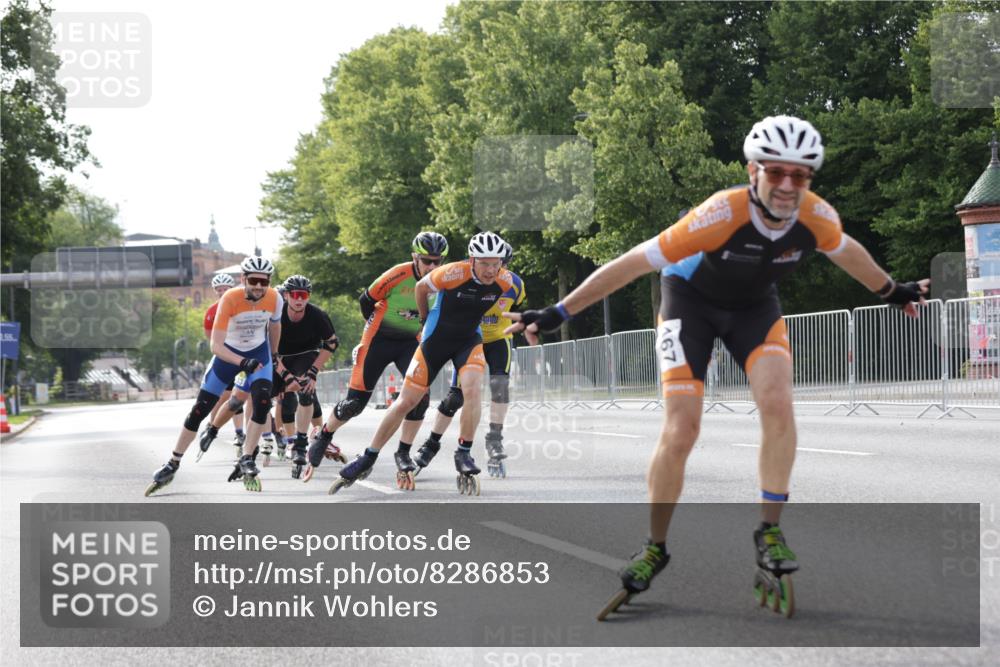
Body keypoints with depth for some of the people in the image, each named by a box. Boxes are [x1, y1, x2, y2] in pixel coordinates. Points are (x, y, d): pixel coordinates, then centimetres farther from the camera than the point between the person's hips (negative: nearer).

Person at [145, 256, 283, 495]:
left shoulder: (274, 299, -20)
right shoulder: (230, 299, -31)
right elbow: (215, 345, -33)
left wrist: (274, 355, 17)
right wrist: (243, 363, -46)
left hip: (259, 353, 2)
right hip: (228, 353, -2)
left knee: (262, 403, -22)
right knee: (200, 410, -1)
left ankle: (246, 461, -8)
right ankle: (172, 465, 11)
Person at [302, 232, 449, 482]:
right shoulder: (397, 276, -24)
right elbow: (366, 300, -8)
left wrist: (423, 334, 9)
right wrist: (377, 327, 5)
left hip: (411, 343, 3)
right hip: (380, 340, -3)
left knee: (420, 396, -17)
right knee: (356, 401, -2)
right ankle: (323, 437, 24)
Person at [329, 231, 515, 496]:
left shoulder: (505, 281, -16)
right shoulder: (453, 273, -27)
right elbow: (421, 288, -6)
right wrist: (426, 320, 9)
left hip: (469, 339, 2)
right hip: (437, 339, -2)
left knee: (473, 390, -26)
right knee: (406, 402, 0)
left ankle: (464, 455, -10)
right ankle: (367, 460, 13)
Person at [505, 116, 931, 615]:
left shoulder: (817, 217, -24)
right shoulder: (723, 214, -37)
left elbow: (847, 252, 2)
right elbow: (633, 263, -31)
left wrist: (892, 291, 19)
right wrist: (558, 314, -29)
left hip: (754, 305, 3)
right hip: (691, 298, -3)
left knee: (777, 404, -22)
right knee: (680, 431, -14)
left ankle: (769, 530, -8)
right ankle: (655, 546, 5)